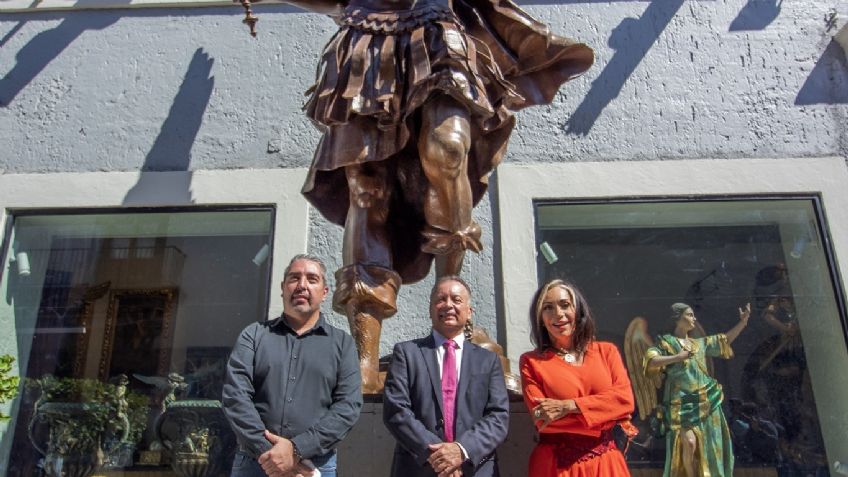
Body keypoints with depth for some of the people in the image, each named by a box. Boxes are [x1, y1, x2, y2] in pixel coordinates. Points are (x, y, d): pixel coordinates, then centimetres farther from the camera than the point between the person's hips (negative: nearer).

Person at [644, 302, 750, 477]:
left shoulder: (699, 343, 19)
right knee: (689, 443, -16)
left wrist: (743, 321, 18)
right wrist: (677, 357, -19)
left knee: (707, 446, 5)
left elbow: (725, 340, 25)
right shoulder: (666, 341, 2)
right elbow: (650, 362, -10)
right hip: (682, 402, -5)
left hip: (706, 401, 6)